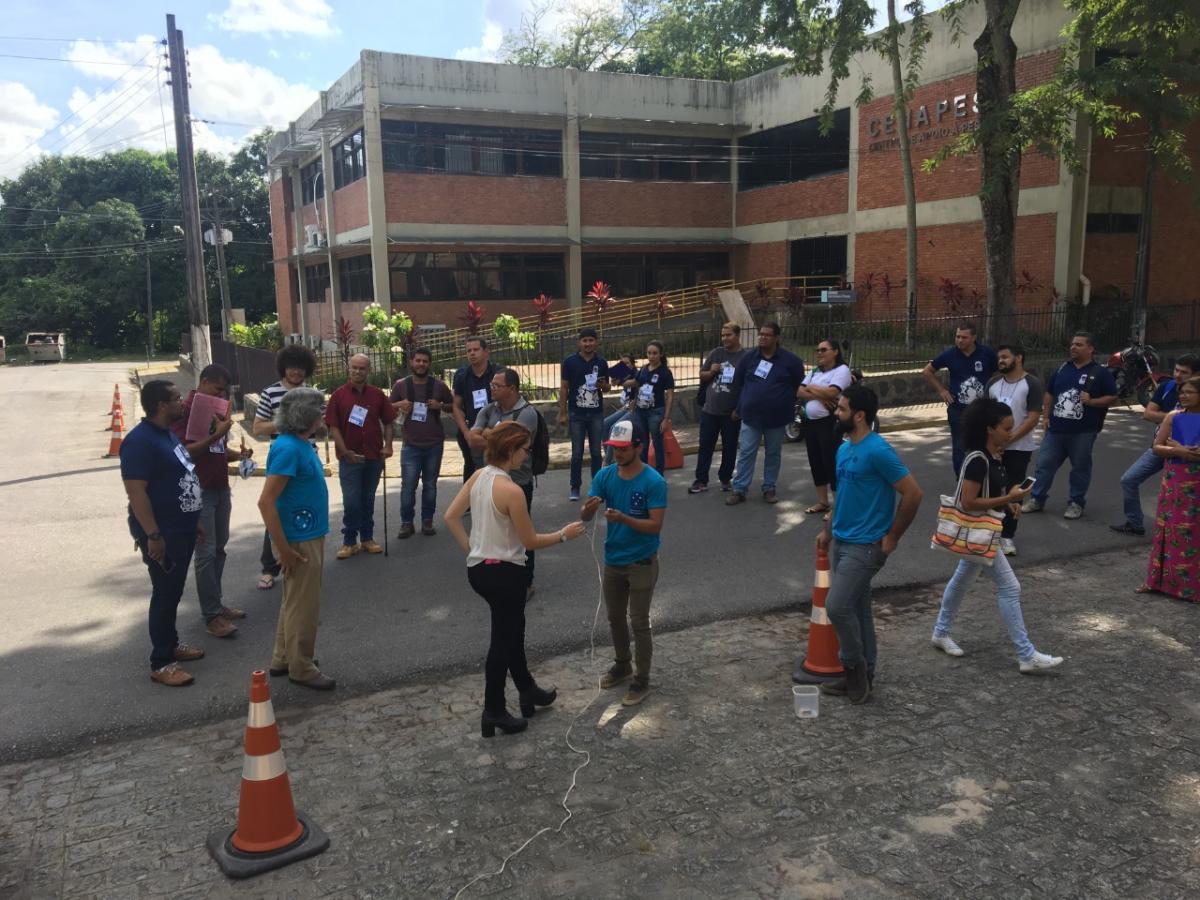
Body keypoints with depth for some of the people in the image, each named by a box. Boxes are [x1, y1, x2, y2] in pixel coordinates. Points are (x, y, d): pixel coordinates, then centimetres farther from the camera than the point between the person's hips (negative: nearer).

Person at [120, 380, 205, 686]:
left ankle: (171, 642, 34)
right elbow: (136, 492, -25)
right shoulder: (140, 441, -21)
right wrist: (153, 535, -25)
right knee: (165, 595, -2)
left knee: (173, 592, 19)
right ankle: (161, 663, 8)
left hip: (181, 529, 9)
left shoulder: (168, 434, 10)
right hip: (161, 533, -9)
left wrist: (193, 520, 22)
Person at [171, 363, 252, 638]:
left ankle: (216, 602, 25)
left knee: (219, 548, 14)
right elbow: (184, 451, -21)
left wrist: (238, 455, 2)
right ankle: (212, 616, 0)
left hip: (221, 488, 8)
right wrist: (215, 435, -27)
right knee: (206, 553, -5)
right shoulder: (186, 410, -13)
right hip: (200, 491, -8)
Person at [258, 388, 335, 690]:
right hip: (299, 541, -9)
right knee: (303, 607, 4)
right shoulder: (288, 448, -22)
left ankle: (283, 659, 34)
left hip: (309, 536, 9)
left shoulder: (302, 444, 6)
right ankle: (301, 669, 18)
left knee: (295, 602, 20)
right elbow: (266, 501, -24)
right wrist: (284, 548, -21)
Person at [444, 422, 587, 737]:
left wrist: (470, 548, 12)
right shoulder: (511, 491, -24)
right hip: (504, 573, -8)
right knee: (502, 640, 7)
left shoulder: (478, 476, -1)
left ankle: (528, 690, 41)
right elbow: (530, 541, -16)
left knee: (513, 629, 24)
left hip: (477, 568, 8)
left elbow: (451, 517, 4)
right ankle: (494, 712, 19)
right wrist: (564, 534, -2)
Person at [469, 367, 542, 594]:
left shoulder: (527, 412, -13)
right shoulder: (488, 411, 5)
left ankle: (525, 583, 21)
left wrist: (487, 434, -9)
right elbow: (473, 440, -6)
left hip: (518, 483, -5)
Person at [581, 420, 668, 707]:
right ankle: (622, 665, 41)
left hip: (642, 563, -5)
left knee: (639, 623, 4)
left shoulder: (654, 482, -19)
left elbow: (655, 525, -21)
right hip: (613, 560, 5)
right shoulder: (605, 475, -5)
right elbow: (584, 517, -8)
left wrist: (623, 518, -35)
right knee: (615, 618, 19)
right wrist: (589, 507, -32)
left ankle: (642, 680, 20)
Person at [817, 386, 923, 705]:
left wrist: (892, 538, -13)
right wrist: (827, 530, 18)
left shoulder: (878, 450, -19)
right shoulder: (843, 448, 8)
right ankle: (861, 672, 25)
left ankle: (854, 665, 11)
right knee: (856, 608, 14)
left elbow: (912, 493, -19)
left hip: (865, 546, -8)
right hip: (841, 542, 8)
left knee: (837, 606, -11)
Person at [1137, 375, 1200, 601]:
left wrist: (1179, 449, -16)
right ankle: (1159, 581, 16)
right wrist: (1178, 451, -16)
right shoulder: (1173, 417, 3)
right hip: (1173, 481, 3)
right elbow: (1157, 447, 1)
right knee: (1167, 530, 8)